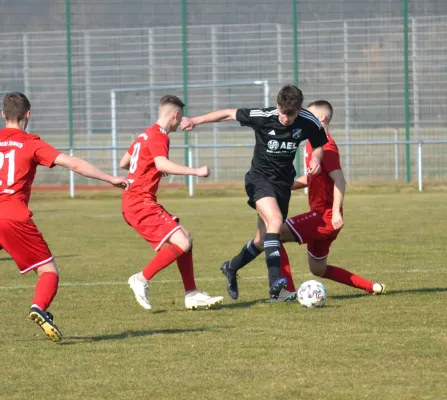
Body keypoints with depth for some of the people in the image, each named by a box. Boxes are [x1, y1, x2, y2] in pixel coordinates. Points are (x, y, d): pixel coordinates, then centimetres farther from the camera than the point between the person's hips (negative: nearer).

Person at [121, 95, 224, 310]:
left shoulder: (146, 135, 17)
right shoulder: (159, 137, -12)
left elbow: (123, 163, 27)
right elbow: (162, 164, -31)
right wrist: (196, 171, -31)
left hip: (133, 202, 10)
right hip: (141, 203, -10)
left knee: (186, 238, 11)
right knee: (182, 243, -18)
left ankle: (191, 294, 10)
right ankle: (141, 279, -10)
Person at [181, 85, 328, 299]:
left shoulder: (309, 123, -12)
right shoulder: (262, 117, -21)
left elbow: (318, 145, 6)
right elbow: (229, 114, -10)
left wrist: (316, 158, -16)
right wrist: (196, 120, -13)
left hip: (284, 182, 4)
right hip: (260, 178, -4)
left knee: (264, 240, 11)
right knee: (275, 220, -31)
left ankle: (231, 267, 40)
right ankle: (275, 281, -39)